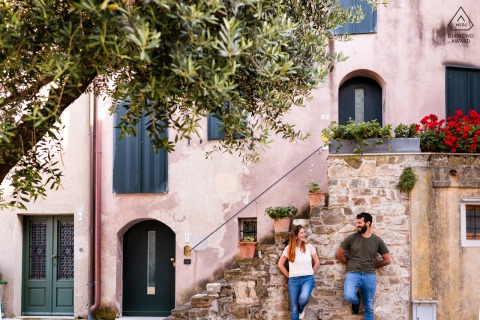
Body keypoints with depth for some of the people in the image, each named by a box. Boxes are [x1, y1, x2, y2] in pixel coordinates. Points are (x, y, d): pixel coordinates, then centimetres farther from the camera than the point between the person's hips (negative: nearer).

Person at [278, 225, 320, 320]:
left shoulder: (309, 246, 0)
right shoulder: (289, 248, -1)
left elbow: (317, 262, 8)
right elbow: (280, 264, 5)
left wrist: (311, 273, 5)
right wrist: (289, 275, 3)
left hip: (308, 279, -1)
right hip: (293, 280, 1)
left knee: (304, 298, -29)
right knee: (294, 308, 3)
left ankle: (301, 310, 6)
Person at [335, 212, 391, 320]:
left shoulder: (377, 241, 4)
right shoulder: (351, 238, 1)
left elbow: (387, 260, 12)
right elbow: (338, 254, 9)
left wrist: (372, 266, 10)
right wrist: (351, 263, 8)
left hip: (370, 276, 1)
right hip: (353, 274, -1)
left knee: (369, 308, 6)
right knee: (348, 296, -28)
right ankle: (356, 300, 9)